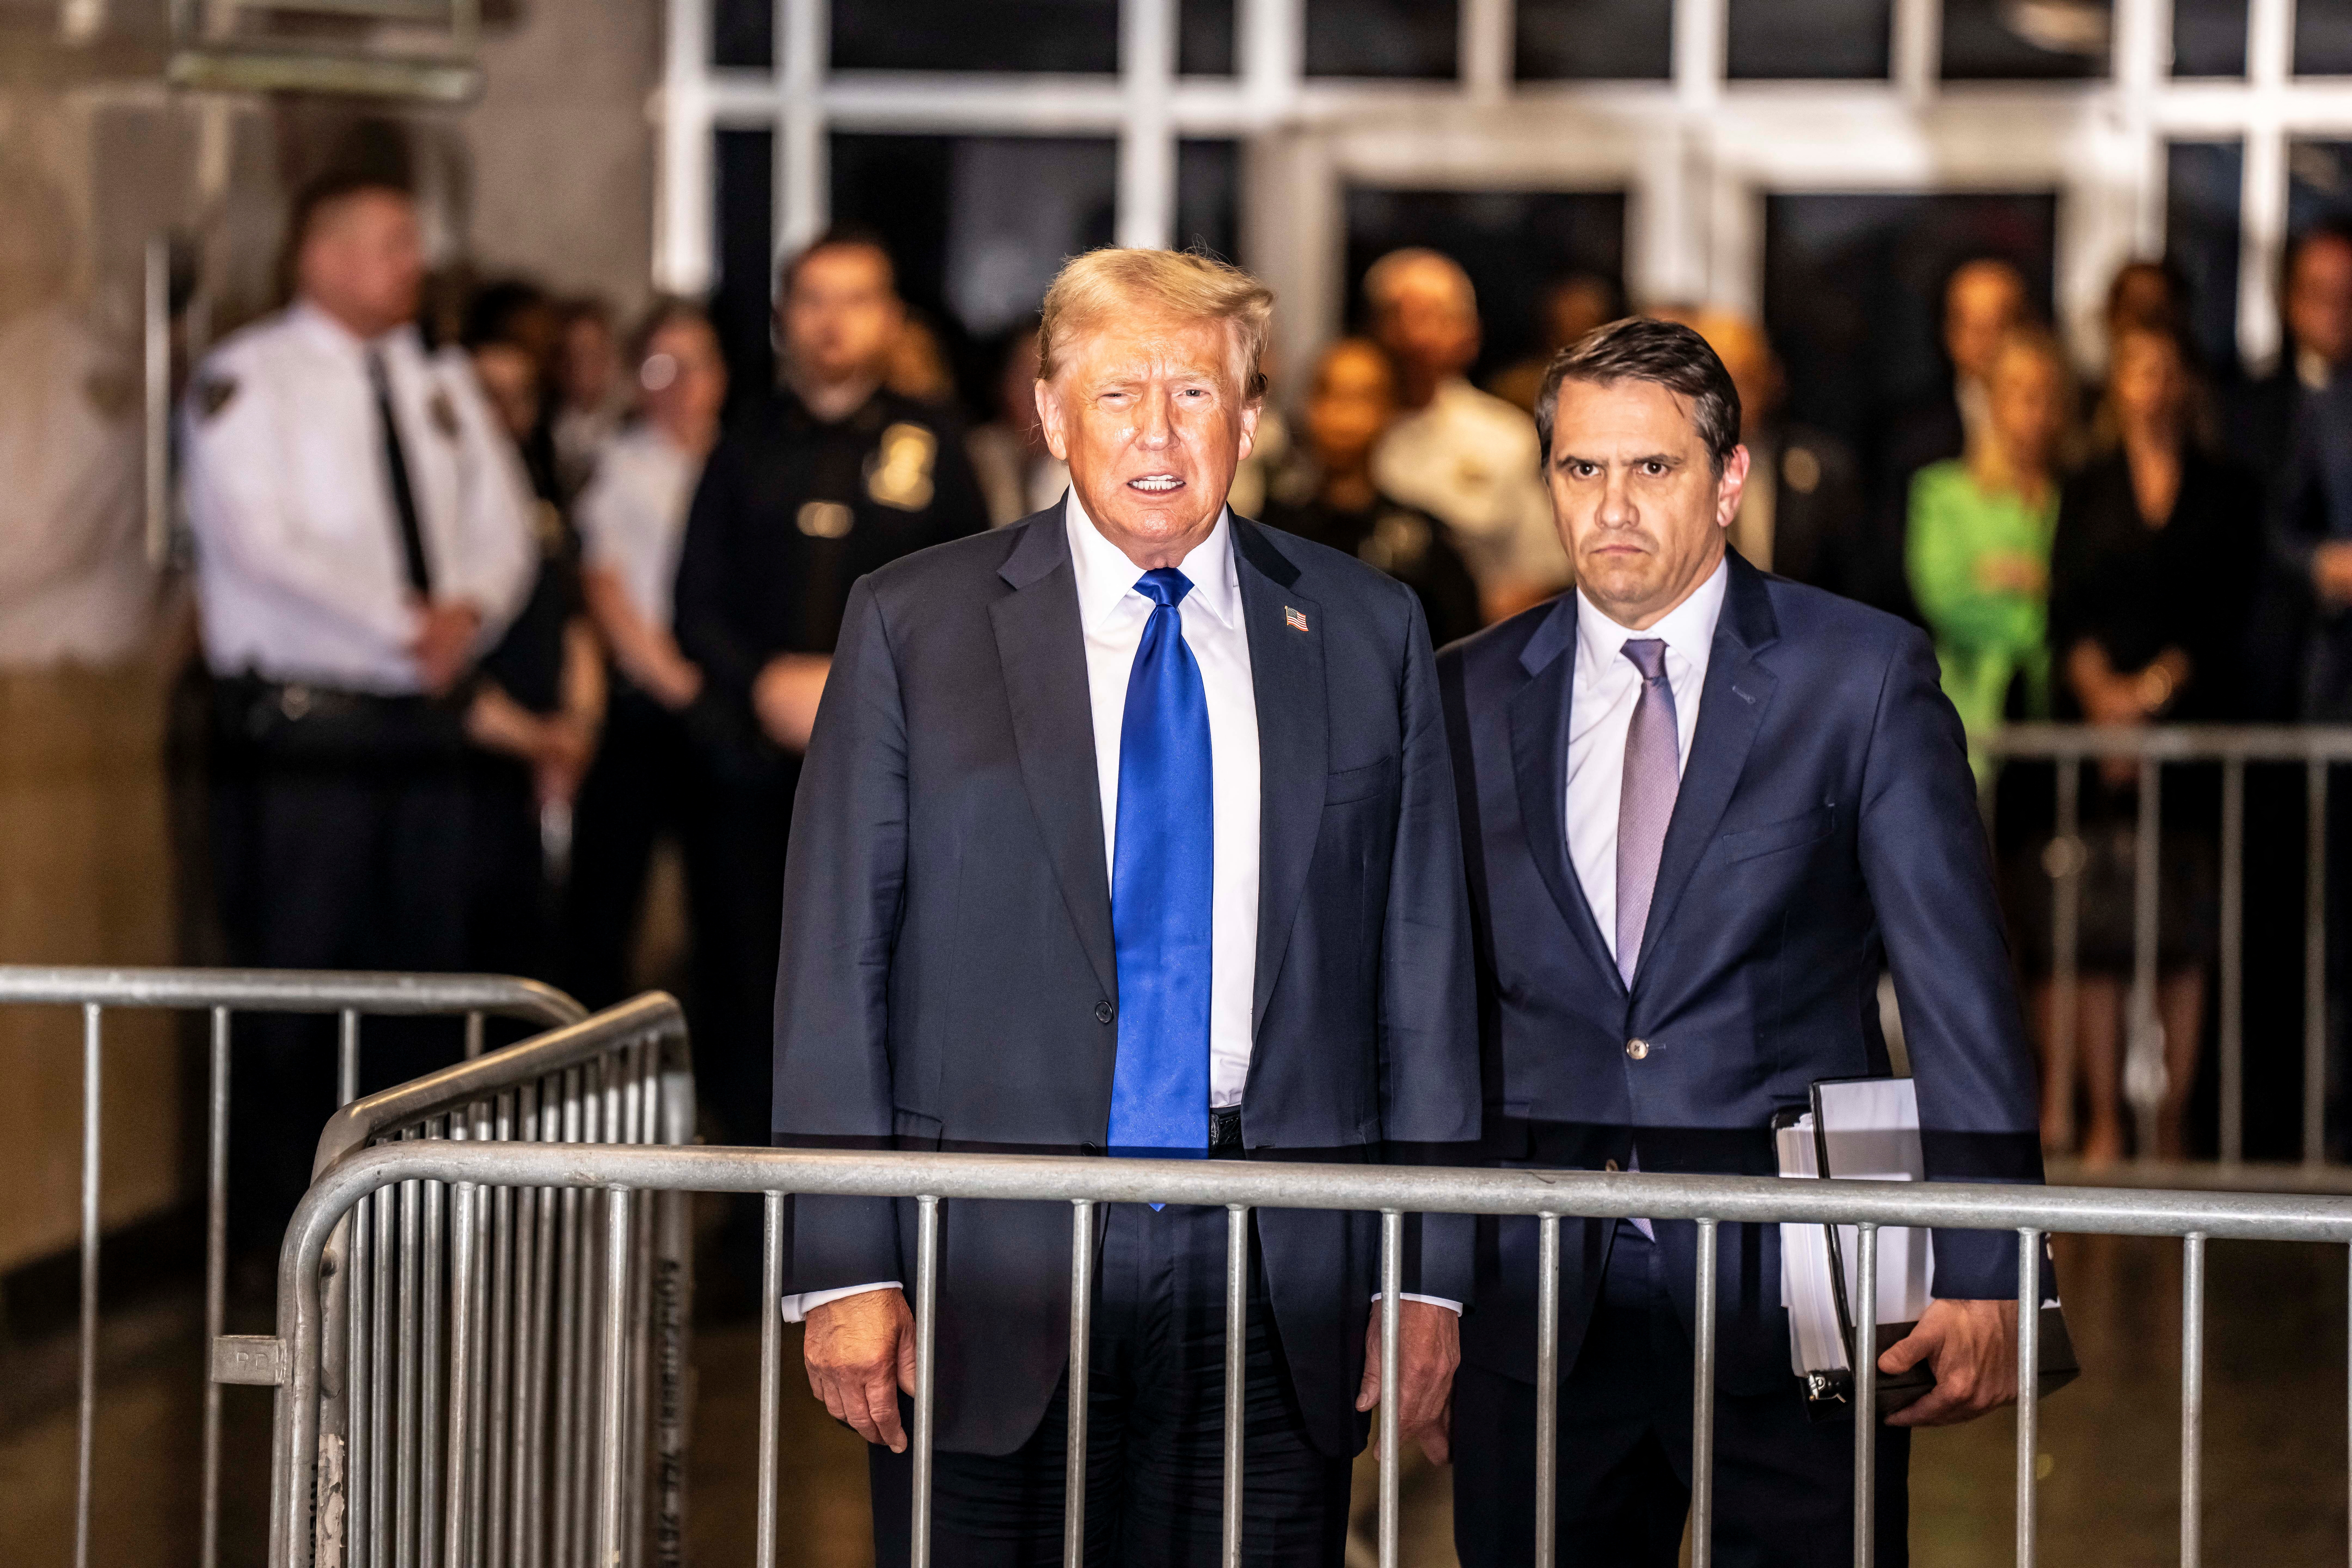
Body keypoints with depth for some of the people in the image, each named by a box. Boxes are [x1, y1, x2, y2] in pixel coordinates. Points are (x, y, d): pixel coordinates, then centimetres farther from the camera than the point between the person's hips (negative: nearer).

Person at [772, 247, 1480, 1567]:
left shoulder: (1368, 636, 8)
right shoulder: (913, 626, 4)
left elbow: (1424, 963, 9)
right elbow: (836, 958, 1)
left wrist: (1430, 1272, 5)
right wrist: (846, 1268, -6)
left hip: (1280, 1287, 1)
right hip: (993, 1275, -1)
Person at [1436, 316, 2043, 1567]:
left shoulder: (1863, 677, 0)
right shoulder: (1468, 698, 8)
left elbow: (1959, 989, -3)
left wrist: (1983, 1280, -10)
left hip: (1784, 1315, -2)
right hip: (1538, 1310, 2)